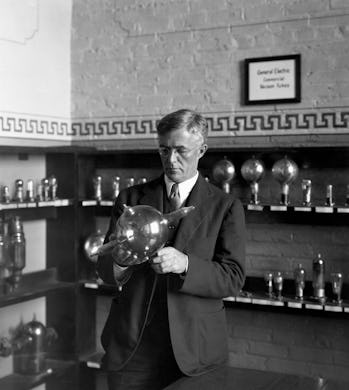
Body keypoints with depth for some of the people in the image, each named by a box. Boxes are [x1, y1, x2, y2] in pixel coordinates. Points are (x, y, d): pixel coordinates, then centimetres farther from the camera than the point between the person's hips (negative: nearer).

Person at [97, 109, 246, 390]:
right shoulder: (131, 198, 6)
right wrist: (120, 263, -21)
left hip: (195, 352, -1)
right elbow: (104, 269, 2)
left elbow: (233, 278, -7)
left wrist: (185, 264, -24)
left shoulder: (226, 207, 0)